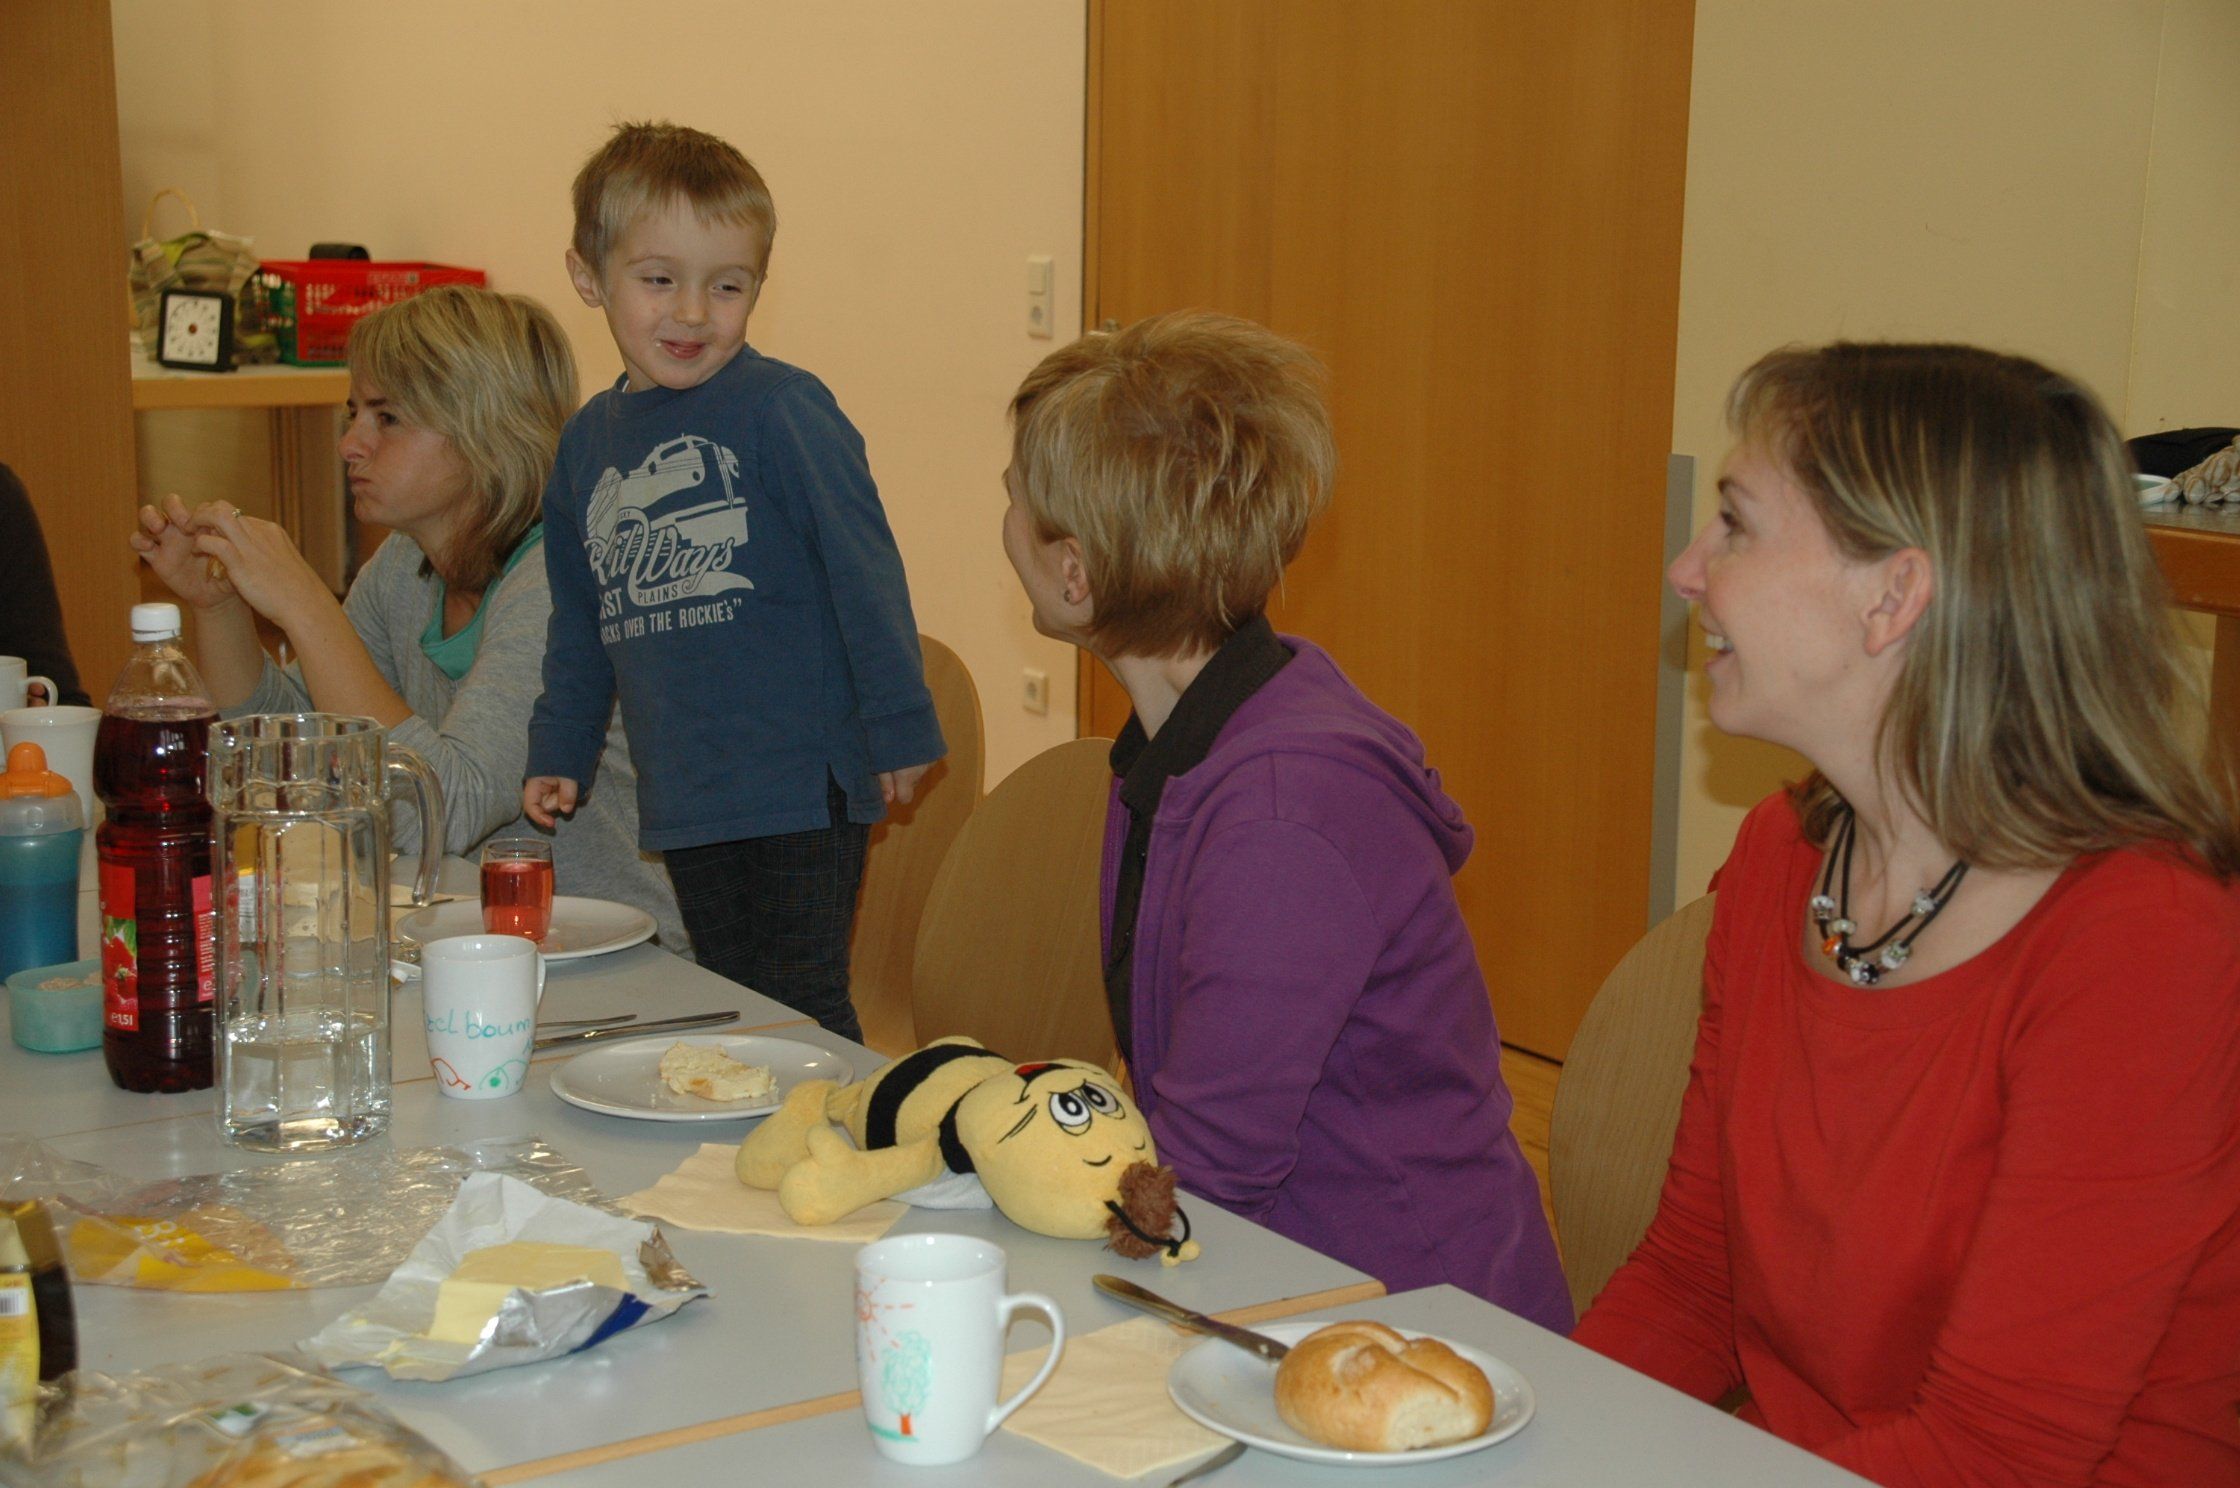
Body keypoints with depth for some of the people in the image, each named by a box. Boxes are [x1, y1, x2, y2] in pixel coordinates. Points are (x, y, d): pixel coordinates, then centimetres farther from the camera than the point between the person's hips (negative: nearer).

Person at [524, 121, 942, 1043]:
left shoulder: (782, 409, -10)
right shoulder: (587, 443, 11)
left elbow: (864, 569, -9)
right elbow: (582, 623, 22)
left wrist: (901, 726, -9)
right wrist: (559, 751, 22)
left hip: (801, 792, -6)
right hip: (682, 799, 7)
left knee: (802, 1026, -4)